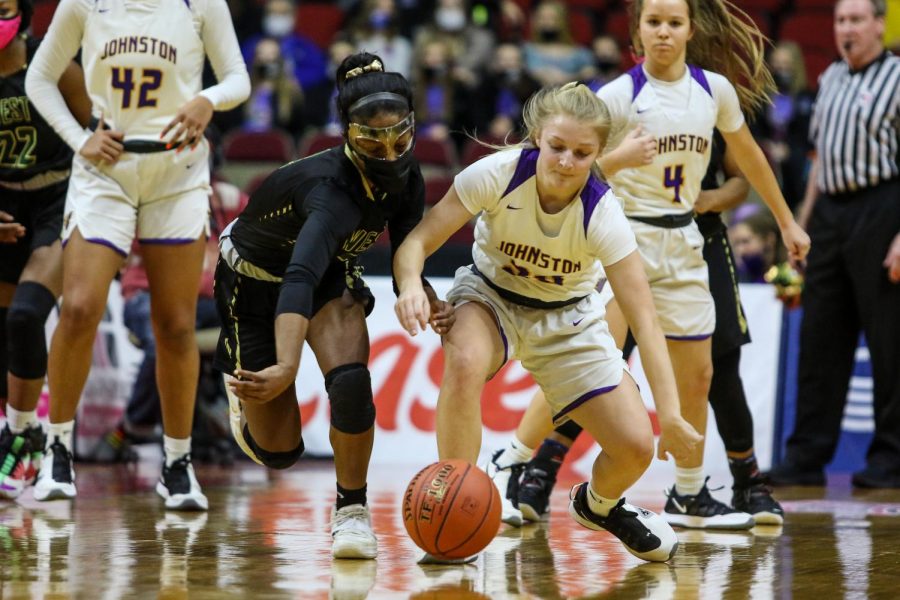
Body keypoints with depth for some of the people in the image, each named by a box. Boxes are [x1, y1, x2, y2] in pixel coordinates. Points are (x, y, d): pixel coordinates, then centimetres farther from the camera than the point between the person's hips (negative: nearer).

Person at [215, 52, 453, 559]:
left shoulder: (407, 181, -20)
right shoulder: (334, 192, -42)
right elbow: (300, 279, -57)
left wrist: (431, 305, -36)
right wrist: (286, 369, -71)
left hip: (329, 274, 4)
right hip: (255, 281, -4)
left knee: (350, 381, -28)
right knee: (279, 452, 3)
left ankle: (352, 509, -9)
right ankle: (238, 375, 36)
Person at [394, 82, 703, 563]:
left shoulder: (602, 213, -29)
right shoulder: (497, 174, -29)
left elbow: (644, 321, -30)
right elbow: (418, 242, -23)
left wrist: (670, 414, -39)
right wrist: (411, 284, -47)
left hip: (567, 317, 1)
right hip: (491, 295, -1)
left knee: (635, 447, -9)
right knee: (464, 363, -37)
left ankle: (598, 505, 30)